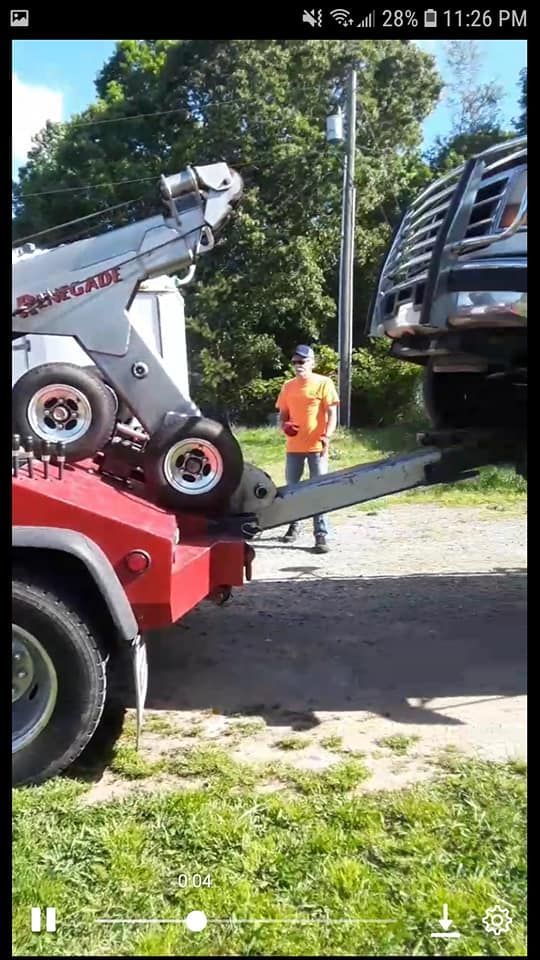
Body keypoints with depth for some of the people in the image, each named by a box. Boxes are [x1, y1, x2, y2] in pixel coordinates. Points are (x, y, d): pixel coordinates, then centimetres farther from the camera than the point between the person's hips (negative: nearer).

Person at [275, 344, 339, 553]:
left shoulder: (323, 383, -2)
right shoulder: (288, 386, 11)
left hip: (316, 446, -4)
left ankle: (321, 536, -4)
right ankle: (293, 526, 31)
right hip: (294, 446, 5)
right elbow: (283, 414, 17)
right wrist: (284, 426, -7)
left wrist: (327, 436, -20)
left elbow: (332, 413, -6)